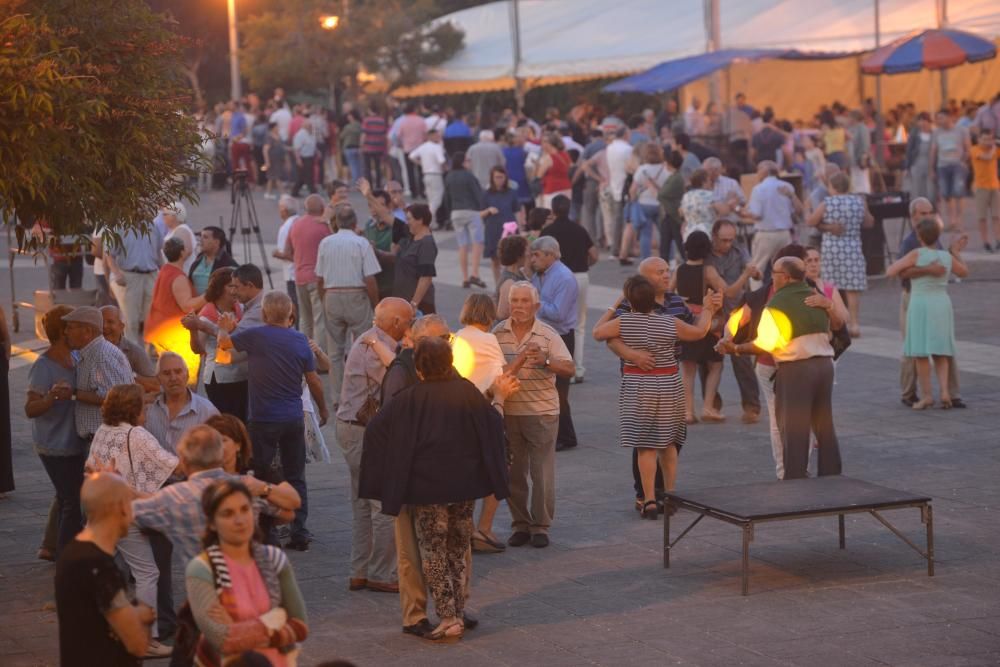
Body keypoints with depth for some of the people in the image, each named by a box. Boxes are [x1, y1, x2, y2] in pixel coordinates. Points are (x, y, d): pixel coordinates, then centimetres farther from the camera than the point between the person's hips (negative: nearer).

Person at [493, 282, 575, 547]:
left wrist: (545, 361, -27)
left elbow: (569, 368, -10)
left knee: (542, 473, 1)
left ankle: (540, 527, 12)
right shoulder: (498, 333, 4)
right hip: (508, 413, 3)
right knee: (513, 473, 9)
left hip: (542, 413, -3)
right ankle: (520, 525, 20)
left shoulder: (548, 335, -4)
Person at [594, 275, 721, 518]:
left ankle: (649, 501, -3)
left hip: (636, 386, -2)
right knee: (668, 443, 15)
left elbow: (597, 333, 4)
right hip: (668, 386, 2)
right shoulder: (670, 324, -4)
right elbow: (700, 332, 10)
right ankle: (670, 494, 19)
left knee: (645, 446, 1)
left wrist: (613, 307, 14)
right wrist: (707, 309, 26)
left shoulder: (623, 322, -10)